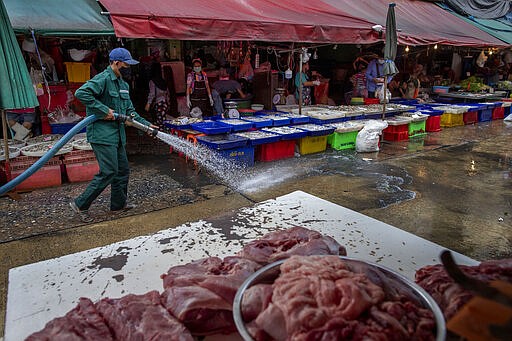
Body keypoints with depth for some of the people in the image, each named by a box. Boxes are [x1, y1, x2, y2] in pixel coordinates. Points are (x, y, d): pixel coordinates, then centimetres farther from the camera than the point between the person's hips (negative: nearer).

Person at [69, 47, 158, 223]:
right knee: (109, 172, -10)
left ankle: (119, 203, 29)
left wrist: (146, 124, 8)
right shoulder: (103, 79, -12)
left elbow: (130, 111, 19)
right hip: (102, 134, -9)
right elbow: (81, 93, -25)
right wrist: (104, 110, -24)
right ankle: (80, 204, 2)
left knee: (123, 169, 14)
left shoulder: (123, 84, 17)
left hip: (117, 134, 10)